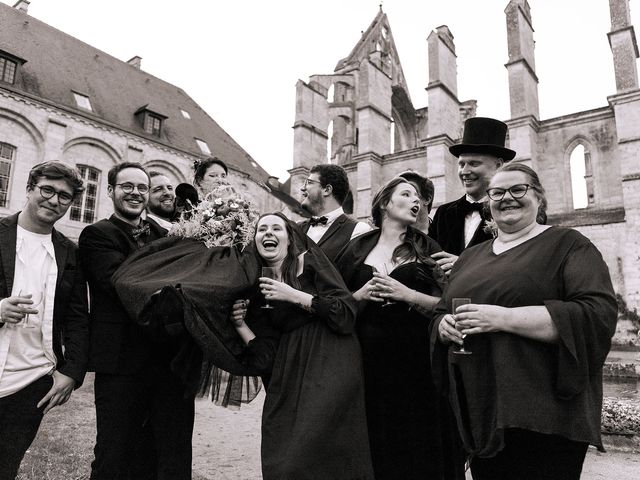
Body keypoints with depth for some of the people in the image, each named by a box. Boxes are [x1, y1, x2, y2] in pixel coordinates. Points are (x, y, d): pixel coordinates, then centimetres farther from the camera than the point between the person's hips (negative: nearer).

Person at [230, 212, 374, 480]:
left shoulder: (309, 260, 0)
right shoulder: (258, 291, 11)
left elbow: (347, 313, -9)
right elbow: (268, 357, 8)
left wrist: (293, 295, -12)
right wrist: (240, 325, -5)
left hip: (330, 366, -4)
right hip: (290, 375, 5)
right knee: (278, 456, 3)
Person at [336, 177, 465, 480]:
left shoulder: (426, 249, 4)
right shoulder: (357, 249, 7)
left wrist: (406, 294, -16)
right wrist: (359, 296, -10)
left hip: (416, 362, -1)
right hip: (369, 362, 1)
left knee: (418, 449, 7)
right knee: (375, 449, 10)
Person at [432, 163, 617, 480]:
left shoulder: (567, 245, -2)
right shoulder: (470, 257, 15)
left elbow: (598, 314, -15)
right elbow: (440, 313, 21)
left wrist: (504, 318, -22)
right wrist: (445, 325, -4)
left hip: (543, 415, -5)